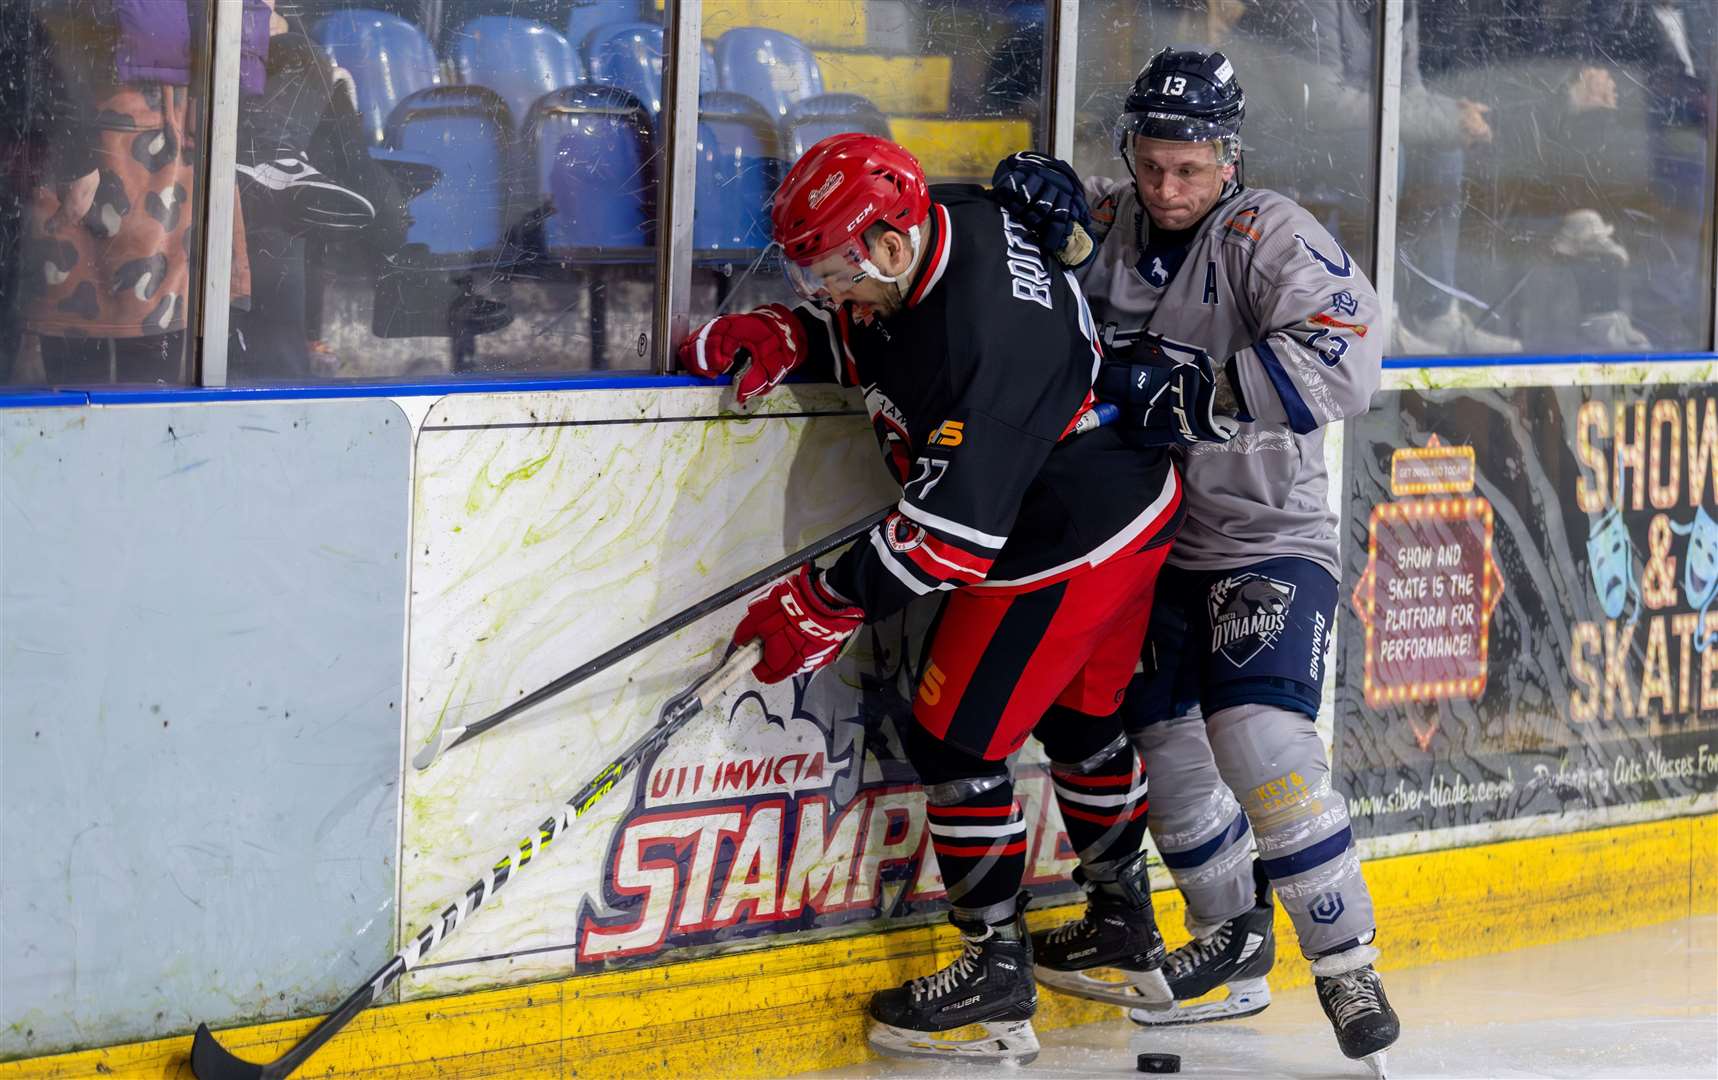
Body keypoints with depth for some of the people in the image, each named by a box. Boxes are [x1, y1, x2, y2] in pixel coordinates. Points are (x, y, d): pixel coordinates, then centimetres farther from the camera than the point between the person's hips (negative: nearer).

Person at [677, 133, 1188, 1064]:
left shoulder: (983, 339, -34)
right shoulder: (940, 222, -6)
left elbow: (953, 533, -31)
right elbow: (856, 334, 14)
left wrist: (828, 603, -24)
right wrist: (781, 337, -7)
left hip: (1068, 545, -10)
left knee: (955, 738, -4)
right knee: (1077, 719, 24)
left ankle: (997, 976, 5)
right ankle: (1131, 939, 40)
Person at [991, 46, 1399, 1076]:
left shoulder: (1268, 237, -17)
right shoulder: (1113, 223, 0)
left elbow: (1345, 361, -29)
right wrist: (1037, 194, -13)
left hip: (1267, 537, -6)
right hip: (1153, 535, 6)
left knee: (1260, 740, -21)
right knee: (1162, 740, 11)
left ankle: (1347, 962, -10)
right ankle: (1234, 946, 30)